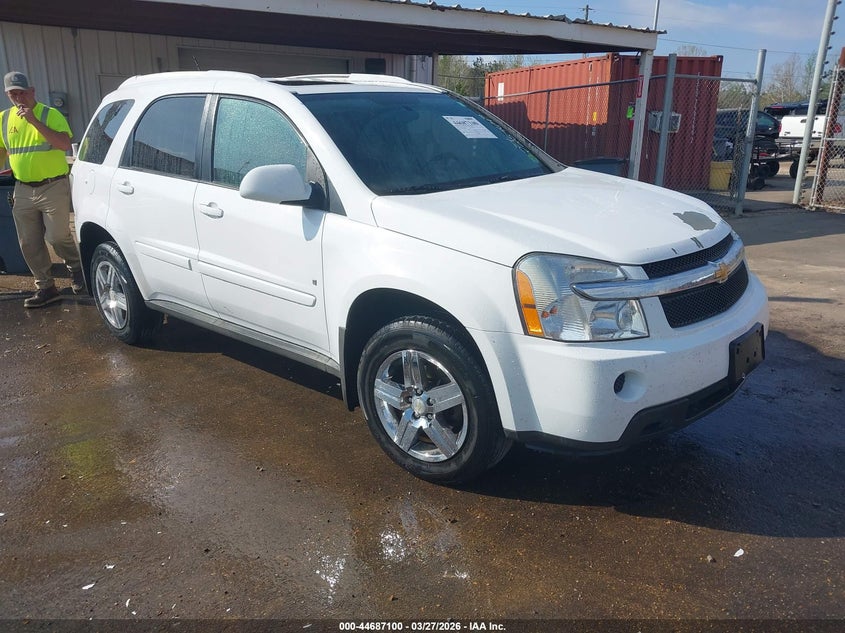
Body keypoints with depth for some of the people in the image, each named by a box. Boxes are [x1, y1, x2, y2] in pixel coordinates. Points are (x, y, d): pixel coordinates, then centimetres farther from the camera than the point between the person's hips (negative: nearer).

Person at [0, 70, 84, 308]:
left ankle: (76, 267, 25)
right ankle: (46, 288, 17)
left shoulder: (50, 114, -6)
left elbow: (65, 144, -21)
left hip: (53, 187, -5)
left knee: (57, 237, -6)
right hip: (23, 190, 5)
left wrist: (34, 121, -24)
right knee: (29, 244, 5)